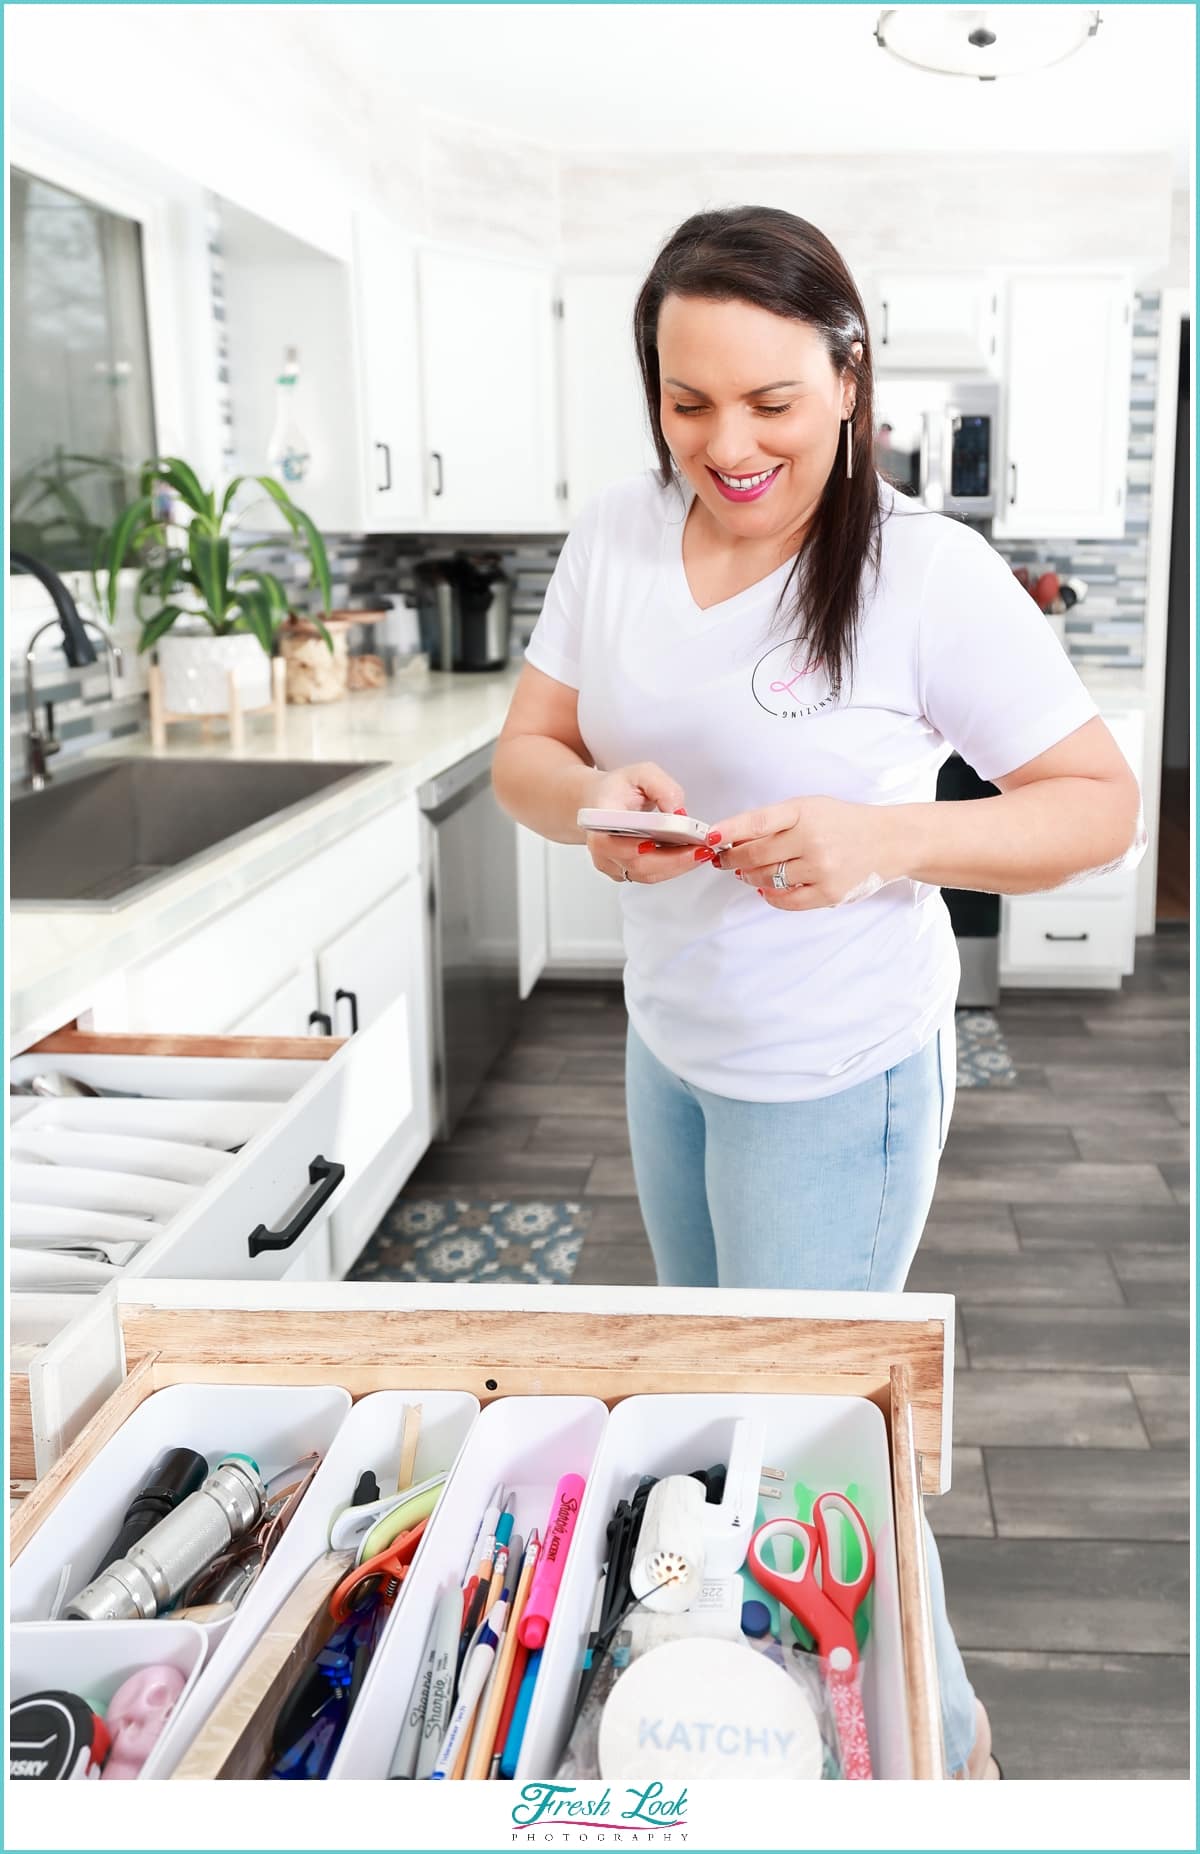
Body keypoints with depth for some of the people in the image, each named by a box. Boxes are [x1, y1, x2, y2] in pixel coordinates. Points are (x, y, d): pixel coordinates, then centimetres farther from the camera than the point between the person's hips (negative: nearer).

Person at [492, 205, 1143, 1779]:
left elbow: (1102, 805, -15)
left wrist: (889, 838, -32)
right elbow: (523, 751, 2)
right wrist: (588, 799, -22)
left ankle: (939, 1746, 34)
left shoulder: (929, 573, -20)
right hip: (668, 1043, 7)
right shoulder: (616, 538, -4)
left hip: (836, 1076, -6)